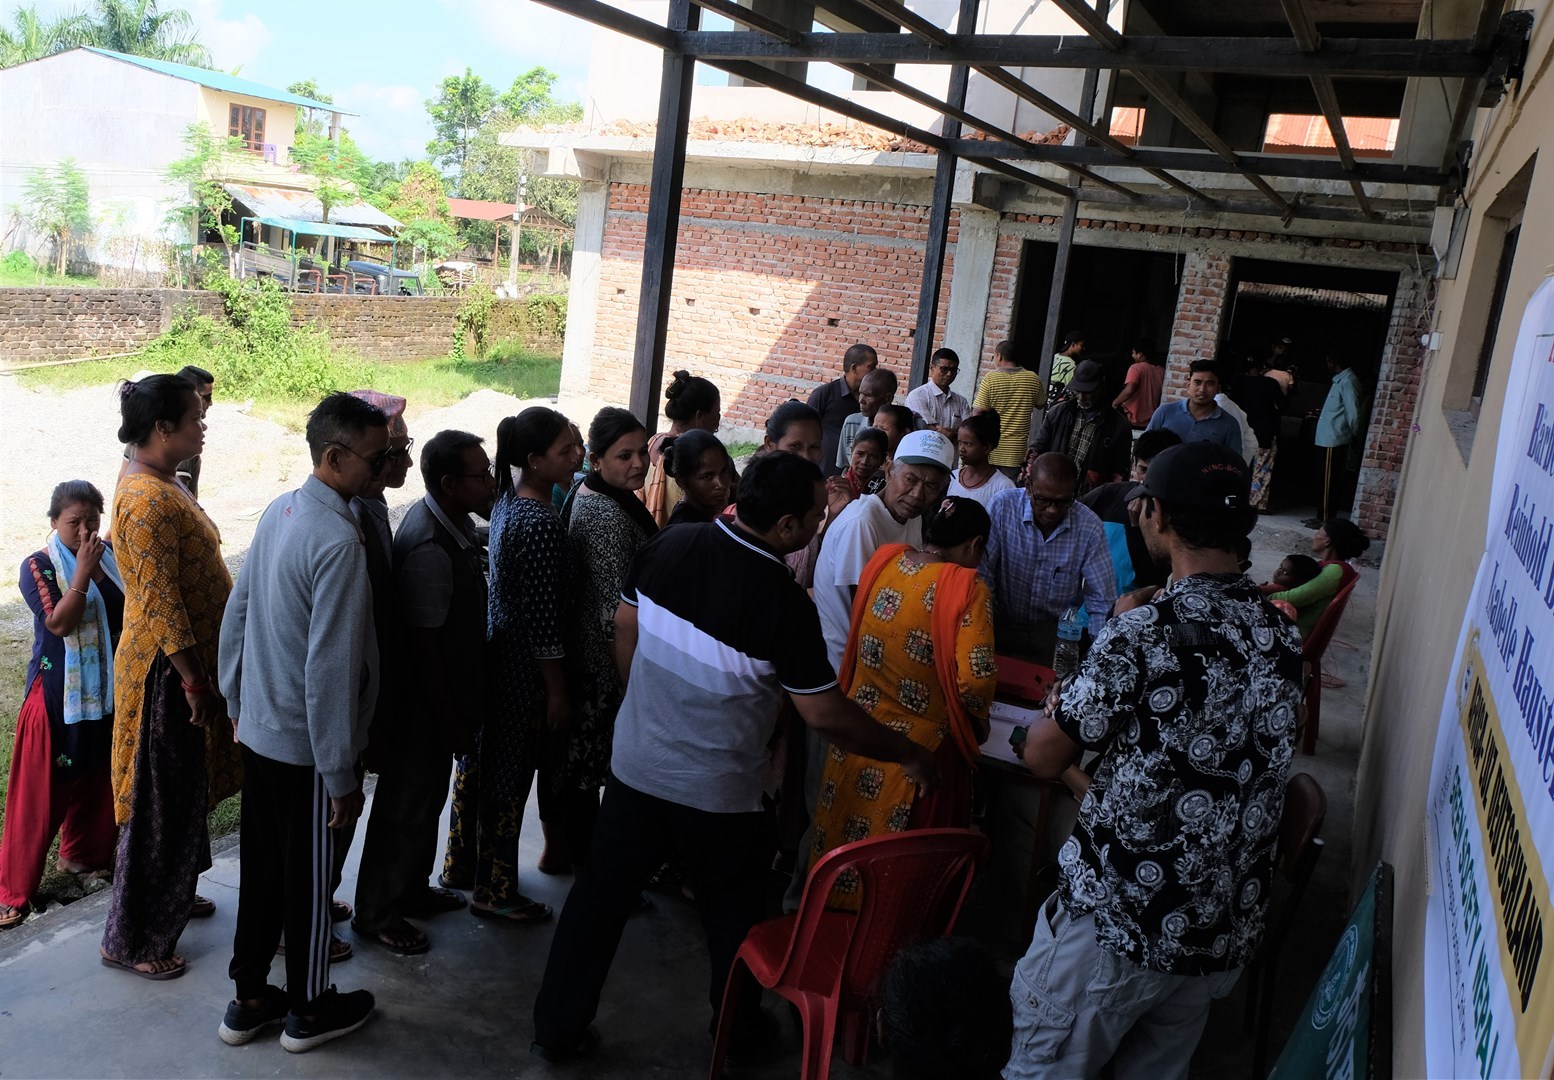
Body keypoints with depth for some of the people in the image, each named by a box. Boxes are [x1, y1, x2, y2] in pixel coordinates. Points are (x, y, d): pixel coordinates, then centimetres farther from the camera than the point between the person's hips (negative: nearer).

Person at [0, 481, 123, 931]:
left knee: (97, 777, 17)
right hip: (58, 695, -5)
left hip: (108, 691, 5)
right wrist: (83, 571, -26)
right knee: (42, 789, 0)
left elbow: (132, 610, 12)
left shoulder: (110, 557, 3)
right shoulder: (38, 566, -11)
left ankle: (81, 854, 38)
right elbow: (59, 623, -23)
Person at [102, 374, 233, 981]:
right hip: (168, 672, -10)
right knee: (162, 802, 1)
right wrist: (194, 683, -20)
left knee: (187, 790, 23)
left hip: (190, 662, 10)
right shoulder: (147, 501, -23)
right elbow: (162, 605, -24)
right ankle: (130, 941, 15)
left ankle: (172, 895, 41)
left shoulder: (163, 485, 9)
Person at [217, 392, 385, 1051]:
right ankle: (308, 1011, 29)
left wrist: (238, 705, 20)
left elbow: (236, 615, 9)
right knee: (308, 880, 10)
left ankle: (249, 1000, 35)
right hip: (304, 747, -8)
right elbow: (330, 671, -26)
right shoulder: (338, 541, -26)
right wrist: (342, 777, -18)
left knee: (260, 868, 20)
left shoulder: (279, 511, 1)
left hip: (257, 731, 8)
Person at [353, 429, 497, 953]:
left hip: (446, 694, 9)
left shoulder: (455, 520, 1)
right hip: (424, 706, -9)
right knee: (407, 806, 7)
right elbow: (423, 644, -25)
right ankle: (377, 913, 25)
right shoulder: (429, 548, -30)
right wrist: (450, 720, -18)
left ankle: (412, 889, 42)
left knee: (427, 797, 24)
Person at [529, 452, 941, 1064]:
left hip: (636, 765, 4)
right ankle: (738, 1028, 39)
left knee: (599, 896, 17)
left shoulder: (668, 546, -10)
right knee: (733, 913, 19)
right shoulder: (783, 602, -23)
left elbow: (625, 630, 2)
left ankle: (557, 1029, 30)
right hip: (716, 793, -4)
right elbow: (824, 715, -18)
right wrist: (908, 755, -4)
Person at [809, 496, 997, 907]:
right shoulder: (967, 588, -17)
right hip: (918, 751, -5)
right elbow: (974, 681, -24)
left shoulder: (883, 560, -1)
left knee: (845, 846, 21)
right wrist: (977, 723, -3)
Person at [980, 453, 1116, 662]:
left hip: (1056, 632, 1)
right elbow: (981, 573, -11)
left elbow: (1102, 603, -6)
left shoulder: (1089, 526, -10)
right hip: (1002, 624, -1)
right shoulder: (1002, 506, -12)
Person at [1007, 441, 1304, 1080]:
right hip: (1226, 932, 7)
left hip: (1118, 923, -6)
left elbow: (1043, 759, -13)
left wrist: (1061, 704, 8)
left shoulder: (1143, 636, -22)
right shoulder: (1281, 636, -1)